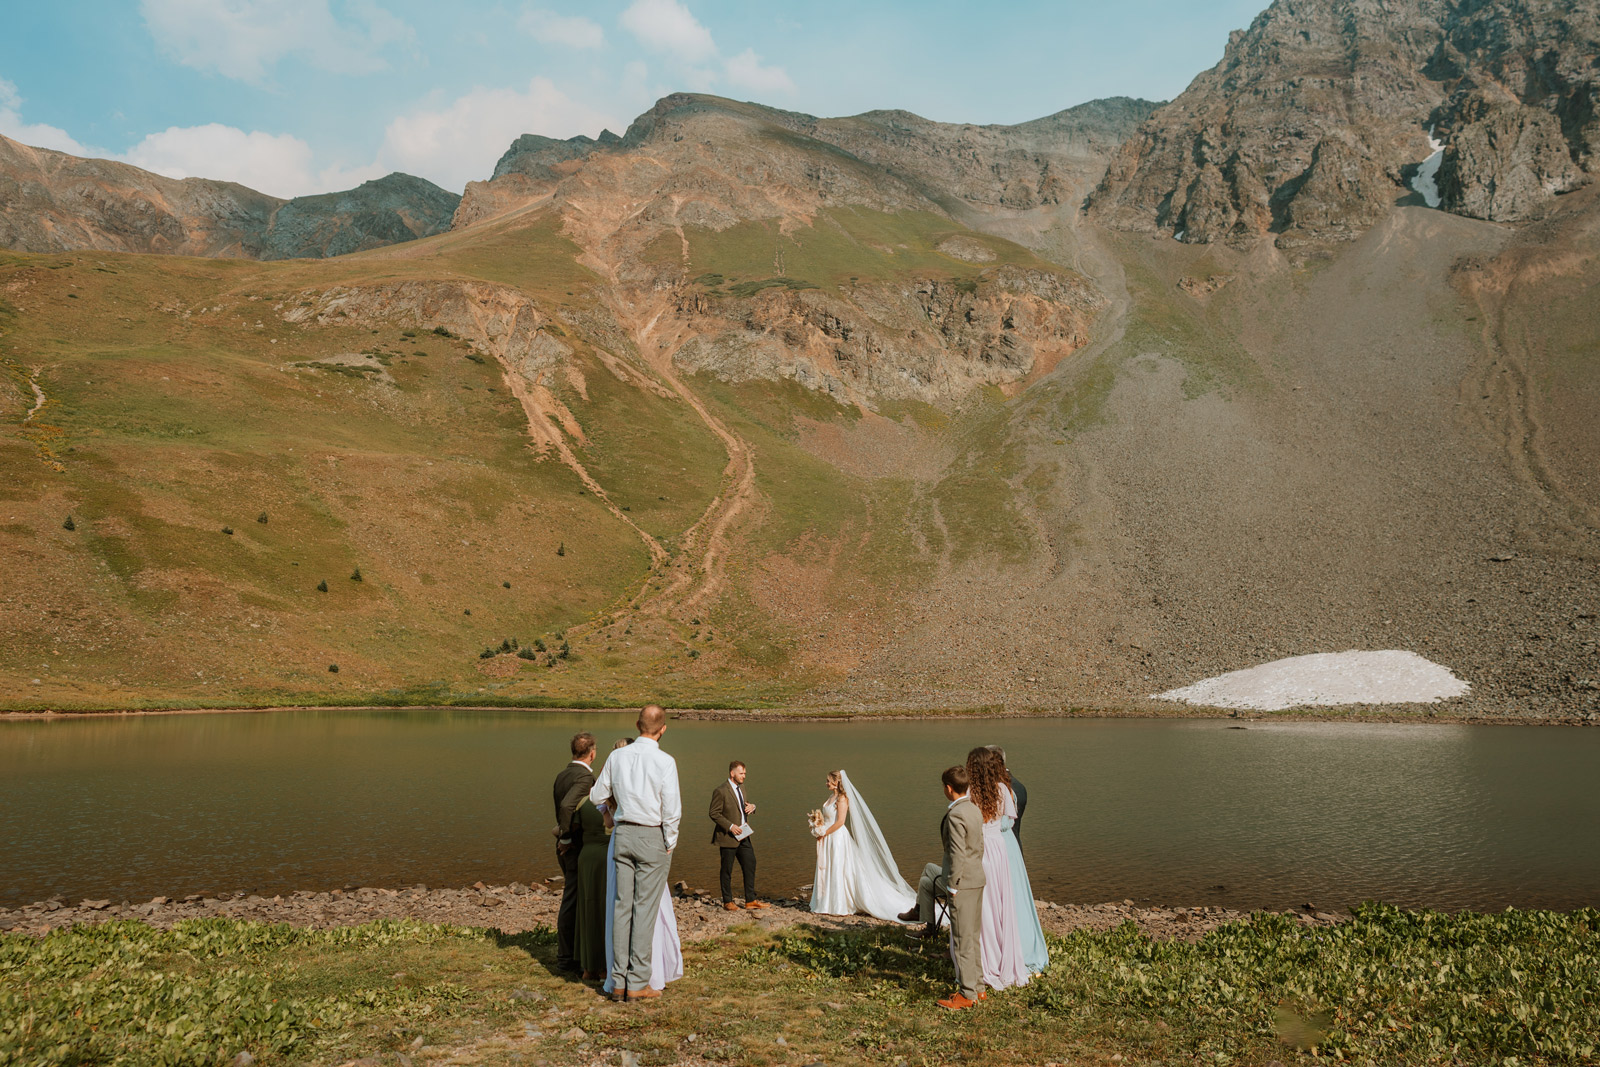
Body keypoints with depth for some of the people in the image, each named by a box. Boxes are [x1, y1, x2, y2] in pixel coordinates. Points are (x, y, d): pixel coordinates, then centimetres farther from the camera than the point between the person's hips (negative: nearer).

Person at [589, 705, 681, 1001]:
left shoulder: (617, 757, 3)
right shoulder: (665, 761, -11)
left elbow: (598, 796, 12)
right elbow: (672, 811, -12)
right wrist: (669, 846, 1)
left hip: (623, 834, 4)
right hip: (653, 836, -4)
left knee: (622, 907, 8)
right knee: (645, 910, 1)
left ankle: (619, 981, 12)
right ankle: (637, 984, 4)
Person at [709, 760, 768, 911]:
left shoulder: (741, 787, 10)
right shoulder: (720, 791, -15)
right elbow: (714, 813, -15)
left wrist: (751, 806, -1)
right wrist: (730, 826, -22)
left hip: (743, 836, 8)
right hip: (728, 837, -8)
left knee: (750, 865, 8)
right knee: (727, 870, 5)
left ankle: (750, 900, 17)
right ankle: (727, 901, 18)